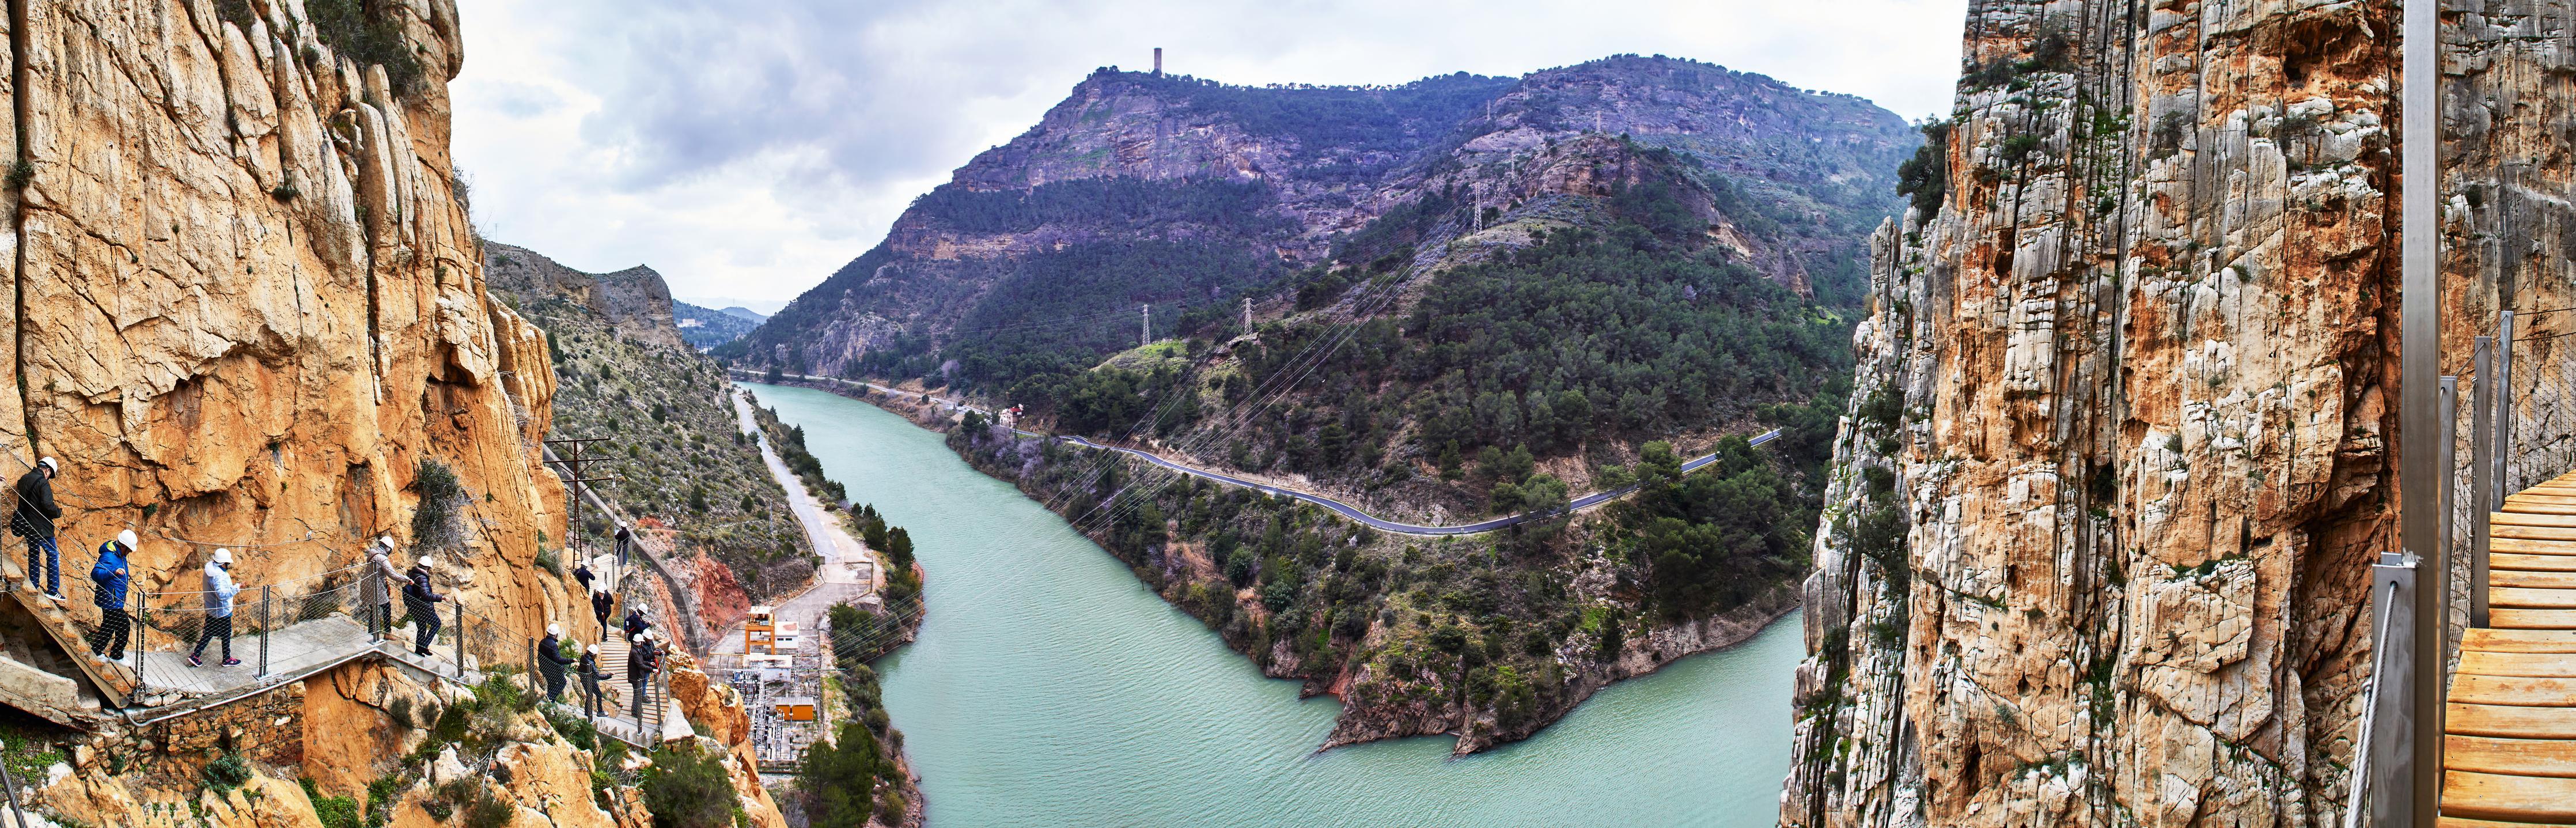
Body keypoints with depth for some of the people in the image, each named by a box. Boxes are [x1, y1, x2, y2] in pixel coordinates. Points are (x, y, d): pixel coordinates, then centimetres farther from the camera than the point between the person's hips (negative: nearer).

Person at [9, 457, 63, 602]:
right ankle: (53, 590, -4)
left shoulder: (23, 479, 8)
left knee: (34, 553, 21)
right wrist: (59, 512, -7)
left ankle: (34, 586, 27)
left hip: (26, 525, 8)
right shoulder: (43, 483, -17)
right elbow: (48, 505, -24)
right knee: (53, 555, -1)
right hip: (41, 527, -8)